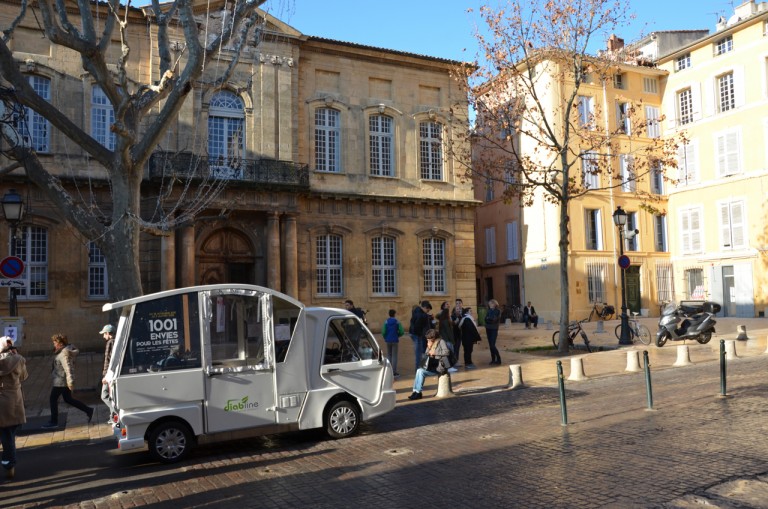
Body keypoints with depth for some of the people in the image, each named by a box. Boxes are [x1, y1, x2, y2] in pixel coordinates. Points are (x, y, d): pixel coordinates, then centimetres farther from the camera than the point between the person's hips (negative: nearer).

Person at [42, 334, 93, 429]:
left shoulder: (64, 354, -22)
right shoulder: (65, 350, 8)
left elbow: (68, 368, -26)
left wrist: (70, 382, -28)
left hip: (61, 381, -10)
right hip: (63, 380, 10)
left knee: (53, 399, 3)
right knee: (68, 399, 16)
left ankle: (54, 422, 13)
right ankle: (88, 410, 16)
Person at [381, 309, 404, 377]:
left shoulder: (386, 322, -5)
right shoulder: (397, 322, -8)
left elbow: (383, 332, -10)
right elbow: (401, 331, -12)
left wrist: (385, 338, 9)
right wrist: (397, 335, 8)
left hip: (388, 340, 2)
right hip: (395, 340, -2)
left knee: (389, 355, 15)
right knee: (394, 356, 2)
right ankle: (394, 371, 1)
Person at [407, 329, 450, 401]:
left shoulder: (441, 341, -3)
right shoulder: (430, 343, 17)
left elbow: (447, 352, -18)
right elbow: (425, 355, 17)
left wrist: (435, 353, -17)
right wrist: (429, 348, 0)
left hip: (439, 367, -7)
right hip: (430, 366, 7)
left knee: (421, 371, -23)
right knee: (419, 370, -19)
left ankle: (418, 393, -16)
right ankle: (415, 391, -19)